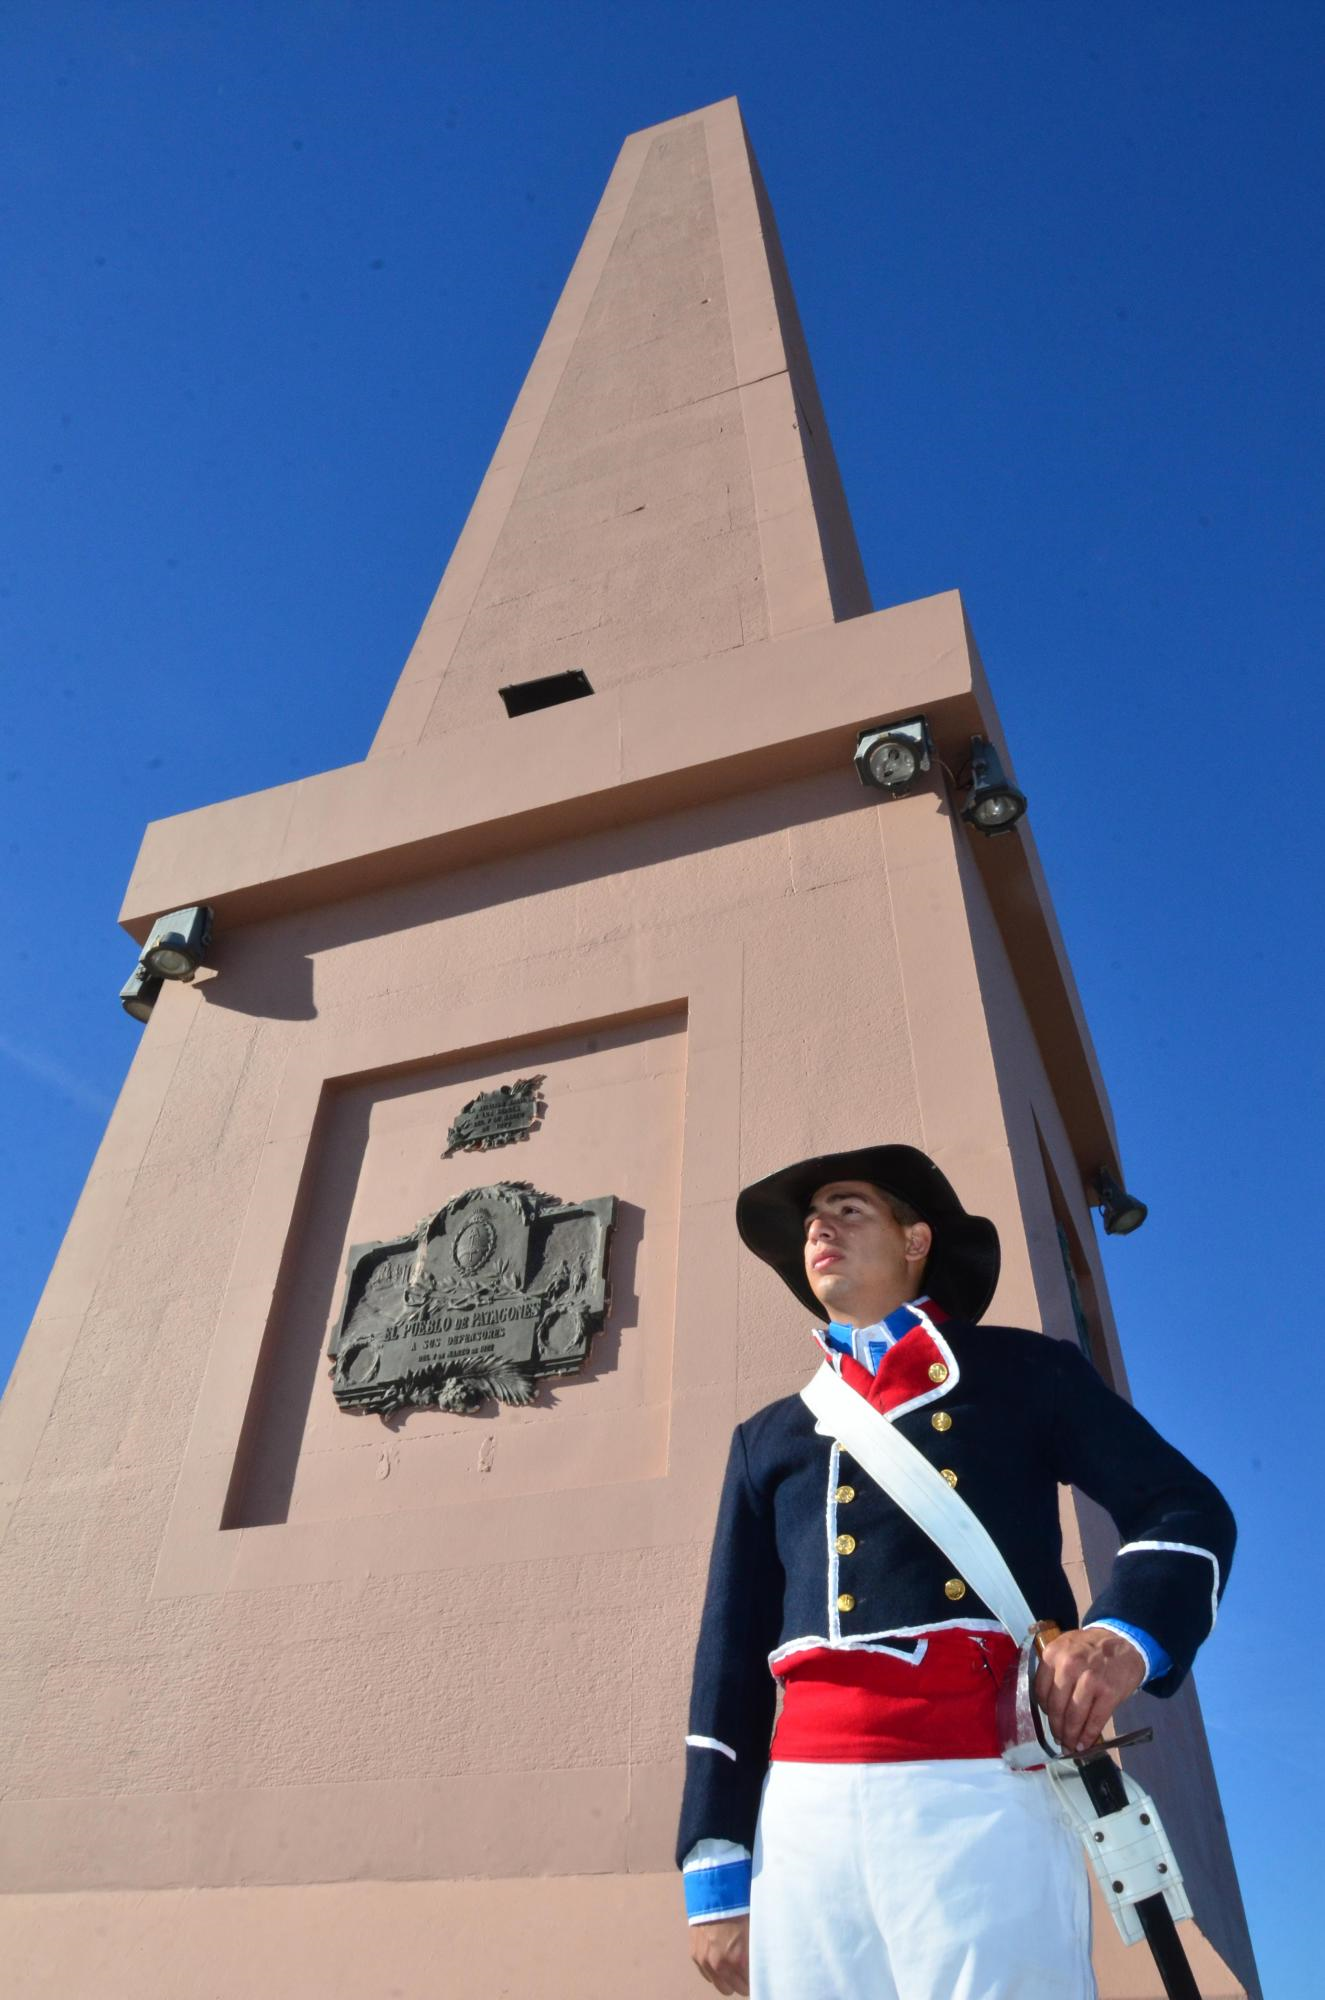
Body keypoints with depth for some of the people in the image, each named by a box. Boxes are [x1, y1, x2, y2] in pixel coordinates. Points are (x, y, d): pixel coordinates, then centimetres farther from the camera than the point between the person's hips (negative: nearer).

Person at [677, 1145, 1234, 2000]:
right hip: (804, 1806, 3)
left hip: (983, 1789, -3)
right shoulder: (769, 1437, 20)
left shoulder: (1025, 1370, 13)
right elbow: (731, 1651, 17)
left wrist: (1127, 1632, -13)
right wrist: (718, 1876, 10)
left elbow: (1185, 1506, 8)